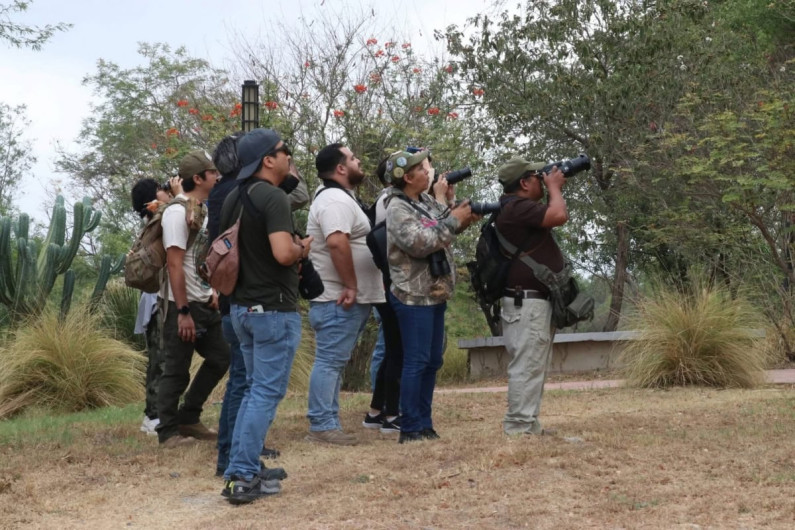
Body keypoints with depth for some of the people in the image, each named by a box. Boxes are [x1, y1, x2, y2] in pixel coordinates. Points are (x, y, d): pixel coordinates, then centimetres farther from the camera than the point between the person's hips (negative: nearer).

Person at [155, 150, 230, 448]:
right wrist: (183, 311, -21)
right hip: (183, 305, -9)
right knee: (177, 372, -1)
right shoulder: (178, 211, -15)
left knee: (220, 359, 14)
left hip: (204, 304, 9)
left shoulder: (203, 210, 12)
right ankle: (169, 432, 11)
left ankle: (188, 418, 25)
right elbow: (175, 264, -20)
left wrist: (212, 293, 11)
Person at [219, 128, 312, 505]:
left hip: (242, 306, 9)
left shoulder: (233, 199, 11)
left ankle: (240, 468, 19)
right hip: (273, 309, -9)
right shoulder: (273, 197, -17)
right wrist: (302, 249, -5)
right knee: (267, 393, -3)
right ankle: (243, 478, -3)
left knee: (254, 389, 17)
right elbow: (283, 253, -28)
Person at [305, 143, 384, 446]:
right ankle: (322, 426, -5)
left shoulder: (338, 198, 20)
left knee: (333, 362, 12)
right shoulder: (335, 200, -15)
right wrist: (351, 286, -25)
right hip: (340, 299, -11)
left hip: (343, 299, 11)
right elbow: (337, 242, -30)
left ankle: (328, 423, 17)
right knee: (330, 361, -8)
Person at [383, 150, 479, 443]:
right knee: (416, 362, -6)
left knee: (433, 361, 13)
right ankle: (410, 429, 0)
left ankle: (425, 423, 21)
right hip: (414, 297, -9)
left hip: (435, 294, 9)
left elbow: (444, 229, 18)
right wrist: (453, 221, -18)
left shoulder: (427, 200, 10)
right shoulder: (397, 209, -15)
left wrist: (463, 217, -3)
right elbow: (420, 243, -25)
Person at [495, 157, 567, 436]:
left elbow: (551, 217, 29)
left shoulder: (520, 208, 18)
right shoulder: (517, 207, -16)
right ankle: (519, 428, -7)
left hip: (536, 301, 11)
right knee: (527, 366, -10)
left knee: (533, 366, 15)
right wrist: (554, 187, -10)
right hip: (527, 303, -11)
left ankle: (528, 424, 21)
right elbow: (559, 216, -24)